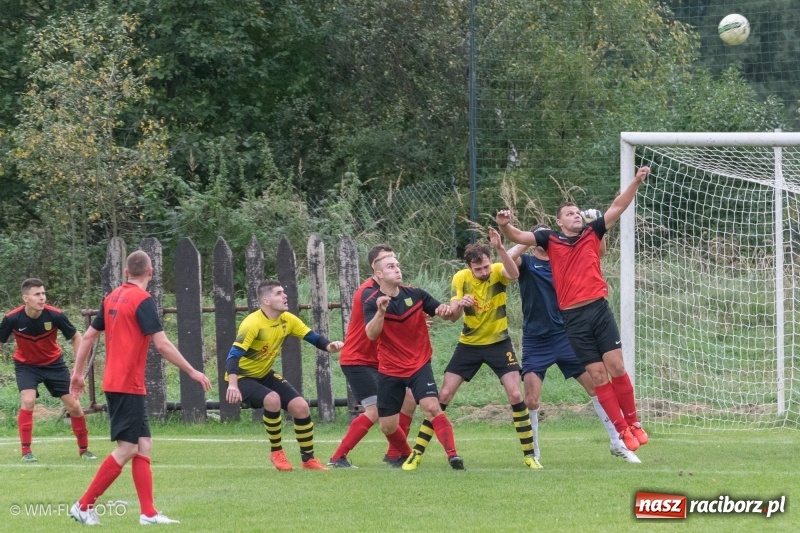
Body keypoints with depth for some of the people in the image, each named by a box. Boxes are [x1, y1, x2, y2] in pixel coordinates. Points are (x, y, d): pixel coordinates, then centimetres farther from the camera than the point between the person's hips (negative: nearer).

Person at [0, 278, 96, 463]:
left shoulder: (55, 315, -24)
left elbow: (76, 337, -8)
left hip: (54, 363, 1)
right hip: (26, 365, -1)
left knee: (73, 405, 1)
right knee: (28, 401, -24)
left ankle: (84, 449, 20)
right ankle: (26, 451, -13)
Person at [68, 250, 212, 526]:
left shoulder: (112, 298, 11)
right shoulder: (143, 300, -13)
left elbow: (88, 337, 15)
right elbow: (162, 344, -18)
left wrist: (78, 373, 23)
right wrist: (192, 372, -12)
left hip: (115, 382, 8)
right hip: (128, 386, -8)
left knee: (143, 446, 8)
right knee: (127, 449, -6)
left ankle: (149, 513, 5)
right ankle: (84, 506, -4)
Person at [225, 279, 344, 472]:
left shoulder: (287, 320, -5)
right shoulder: (253, 324, -28)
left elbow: (313, 337, -1)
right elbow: (234, 354, -35)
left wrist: (329, 346, -24)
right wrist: (232, 385, -50)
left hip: (265, 375, 7)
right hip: (243, 377, -7)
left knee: (301, 407, -6)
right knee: (272, 399, -33)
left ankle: (308, 460, 10)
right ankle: (276, 452, -12)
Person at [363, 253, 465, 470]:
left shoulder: (415, 294, -3)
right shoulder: (372, 302, -8)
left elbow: (450, 315, 3)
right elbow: (371, 334, -24)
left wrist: (446, 311, -21)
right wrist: (381, 311, -41)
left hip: (419, 365, 0)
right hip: (389, 370, 0)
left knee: (432, 407, -23)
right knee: (387, 426, 4)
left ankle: (452, 454, -24)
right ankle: (407, 457, 30)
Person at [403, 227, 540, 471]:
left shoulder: (497, 272, -16)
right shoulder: (461, 278, -12)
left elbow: (514, 274, -40)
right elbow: (452, 315, -17)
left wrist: (500, 248, -55)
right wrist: (459, 304, -41)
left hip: (498, 342, -1)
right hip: (469, 344, 1)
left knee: (515, 395, -13)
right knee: (444, 395, -2)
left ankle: (529, 455, -1)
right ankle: (417, 452, 5)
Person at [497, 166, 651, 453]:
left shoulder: (591, 233, 10)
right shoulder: (550, 239, 7)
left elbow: (617, 207, 8)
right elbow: (519, 236, 0)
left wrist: (636, 182, -1)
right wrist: (505, 226, -21)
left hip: (599, 309, 1)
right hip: (573, 318, -1)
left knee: (616, 367, -4)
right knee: (597, 375, 0)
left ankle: (633, 424, 7)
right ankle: (622, 431, 5)